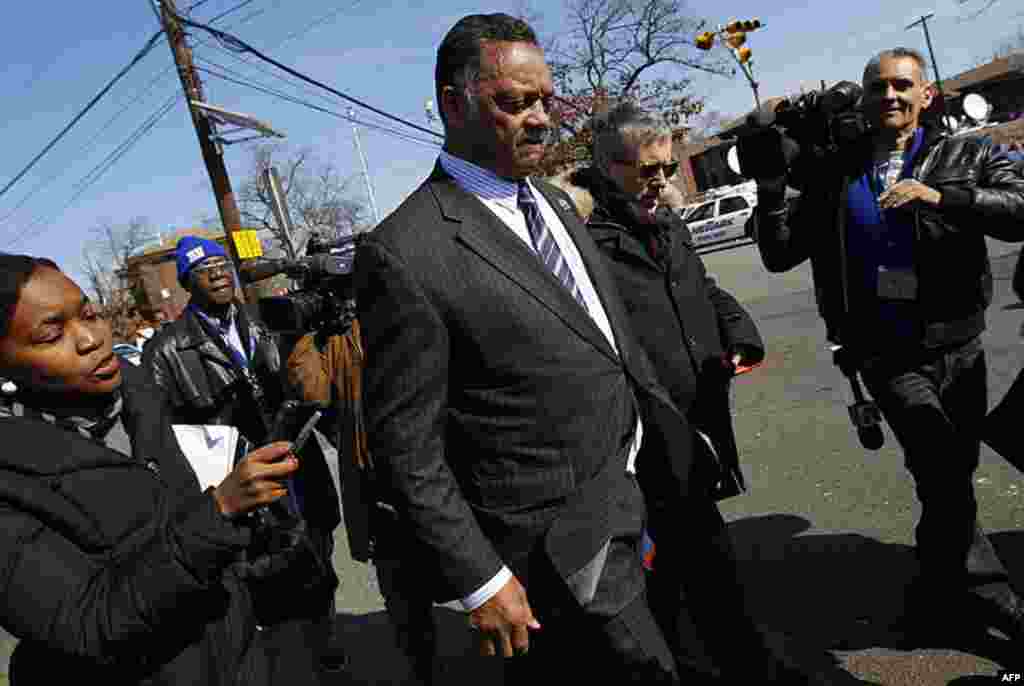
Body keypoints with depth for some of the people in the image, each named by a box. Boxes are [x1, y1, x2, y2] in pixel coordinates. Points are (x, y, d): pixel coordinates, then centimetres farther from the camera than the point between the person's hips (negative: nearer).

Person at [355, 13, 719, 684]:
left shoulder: (555, 201, 6)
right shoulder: (405, 255, -21)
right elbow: (406, 447, -18)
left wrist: (668, 423, 16)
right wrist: (481, 582, -16)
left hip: (631, 497, 7)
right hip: (565, 544, -7)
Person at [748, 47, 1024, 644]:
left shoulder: (967, 153, 4)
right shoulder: (834, 174, 3)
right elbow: (780, 255, 2)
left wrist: (939, 197, -21)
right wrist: (771, 189, -12)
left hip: (960, 346, 2)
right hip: (888, 355, -2)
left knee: (956, 475, 13)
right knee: (942, 470, -17)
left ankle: (939, 594, 37)